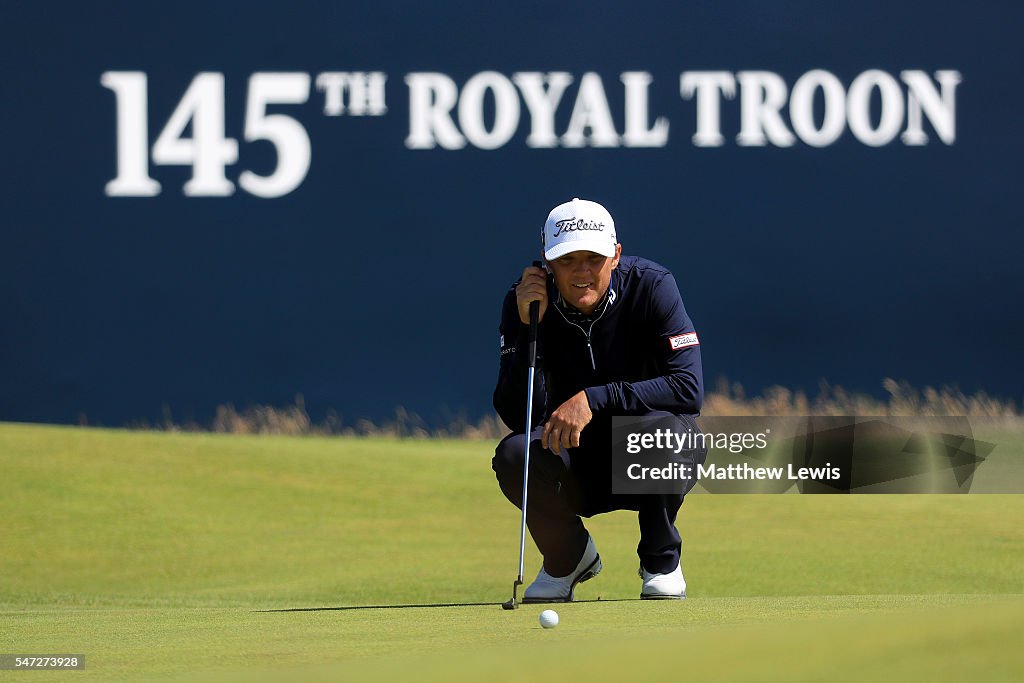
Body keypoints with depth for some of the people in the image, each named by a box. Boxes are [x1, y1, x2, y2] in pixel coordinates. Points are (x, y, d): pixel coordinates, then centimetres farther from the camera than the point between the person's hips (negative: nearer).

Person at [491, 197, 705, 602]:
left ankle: (661, 562, -7)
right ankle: (567, 557, 3)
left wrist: (594, 399, -37)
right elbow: (517, 417, -18)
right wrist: (528, 326, -29)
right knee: (514, 454, -30)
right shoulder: (524, 302, -11)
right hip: (576, 470, 1)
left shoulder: (651, 286, -17)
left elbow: (689, 387, -27)